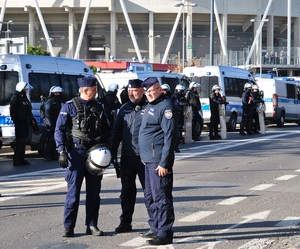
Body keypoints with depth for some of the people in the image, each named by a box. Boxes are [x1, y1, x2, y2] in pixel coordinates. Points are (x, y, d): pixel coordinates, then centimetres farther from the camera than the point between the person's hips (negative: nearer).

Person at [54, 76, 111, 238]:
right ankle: (68, 227, 5)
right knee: (73, 191, -2)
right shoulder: (70, 106, -4)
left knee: (94, 192, 7)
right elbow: (59, 130, -6)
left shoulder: (98, 107, 10)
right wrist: (62, 152, -14)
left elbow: (106, 130, 18)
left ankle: (92, 225, 16)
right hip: (77, 152, -4)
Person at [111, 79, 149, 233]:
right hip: (127, 156, 5)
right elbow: (116, 132, 14)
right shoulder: (124, 109, 12)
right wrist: (113, 152, 7)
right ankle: (125, 222, 19)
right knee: (127, 190, 11)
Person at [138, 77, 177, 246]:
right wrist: (145, 156, 18)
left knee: (161, 197, -7)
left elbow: (170, 136, -19)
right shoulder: (152, 106, 17)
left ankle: (165, 233, -2)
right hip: (149, 159, 10)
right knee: (151, 197, 17)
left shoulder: (165, 107, -13)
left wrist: (164, 162, -22)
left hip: (159, 161, -10)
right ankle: (156, 228, 28)